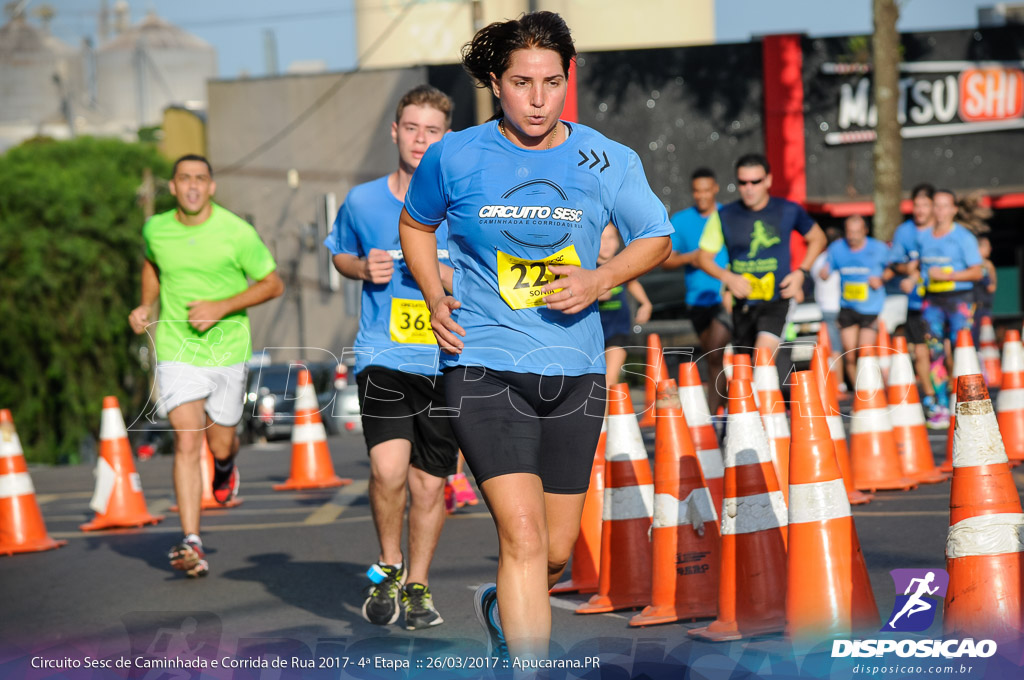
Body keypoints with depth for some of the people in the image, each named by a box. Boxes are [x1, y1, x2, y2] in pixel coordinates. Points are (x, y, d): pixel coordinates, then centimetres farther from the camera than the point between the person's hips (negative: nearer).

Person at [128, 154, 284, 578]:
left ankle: (226, 465, 50)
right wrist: (146, 306, 7)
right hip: (177, 350, 0)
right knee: (187, 443, -14)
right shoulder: (156, 230, -1)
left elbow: (273, 284, -3)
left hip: (228, 349, 0)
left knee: (220, 445, 10)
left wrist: (222, 307, -15)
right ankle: (192, 543, -16)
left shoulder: (237, 232, -11)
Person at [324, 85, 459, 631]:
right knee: (388, 467, -20)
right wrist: (364, 268, -1)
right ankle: (389, 565, 5)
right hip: (383, 357, -1)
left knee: (429, 481, 8)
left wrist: (441, 274, -14)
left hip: (446, 361, 1)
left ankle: (417, 585, 29)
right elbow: (339, 253, 21)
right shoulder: (363, 201, 2)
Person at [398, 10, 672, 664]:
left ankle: (502, 607, 46)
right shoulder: (455, 156, -2)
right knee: (523, 535, -19)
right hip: (485, 364, -3)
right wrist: (436, 297, 1)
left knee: (557, 550, 13)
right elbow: (416, 224, 17)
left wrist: (598, 280, -5)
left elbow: (656, 237, 13)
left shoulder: (610, 161, -1)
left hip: (575, 372, 3)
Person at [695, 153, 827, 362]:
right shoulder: (724, 217, -1)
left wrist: (800, 273, 0)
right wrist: (727, 277, -13)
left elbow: (817, 238, 14)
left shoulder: (788, 211, -2)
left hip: (777, 301, -3)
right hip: (743, 305, 3)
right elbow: (703, 258, 7)